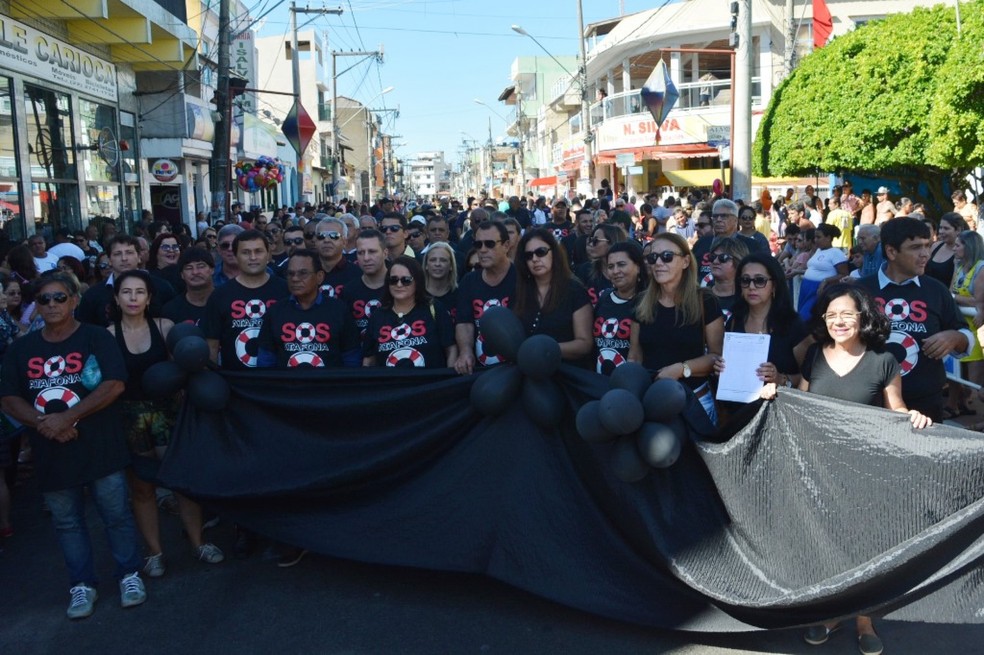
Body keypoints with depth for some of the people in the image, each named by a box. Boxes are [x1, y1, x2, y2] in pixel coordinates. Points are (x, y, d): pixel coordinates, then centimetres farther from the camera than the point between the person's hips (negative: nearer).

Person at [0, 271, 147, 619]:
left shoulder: (96, 338, -5)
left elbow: (115, 384, -15)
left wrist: (68, 417, -19)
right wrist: (43, 423, -14)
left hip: (99, 447, -3)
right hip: (51, 453, 4)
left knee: (116, 515, 5)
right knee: (67, 522, 13)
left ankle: (129, 574, 22)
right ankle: (82, 584, 28)